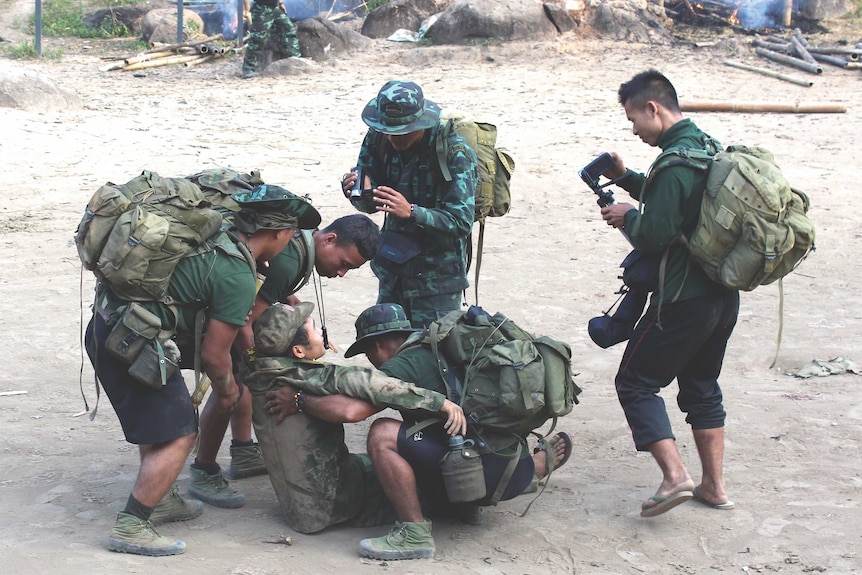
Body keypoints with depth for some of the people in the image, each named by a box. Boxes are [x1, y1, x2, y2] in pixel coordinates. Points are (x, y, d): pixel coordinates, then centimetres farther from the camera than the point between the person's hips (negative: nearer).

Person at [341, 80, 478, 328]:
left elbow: (461, 222, -23)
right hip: (392, 272, 6)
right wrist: (358, 192, -19)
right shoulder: (378, 140, -3)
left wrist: (411, 212, -36)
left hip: (437, 278, -6)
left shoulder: (455, 152, -19)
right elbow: (370, 205, 4)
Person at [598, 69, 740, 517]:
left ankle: (674, 476, -8)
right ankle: (713, 485, 23)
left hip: (683, 299, -9)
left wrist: (628, 217, -2)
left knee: (636, 382, 2)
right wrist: (627, 178, 16)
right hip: (724, 295, 9)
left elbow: (653, 236, -22)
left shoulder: (674, 164, -20)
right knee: (701, 386, 20)